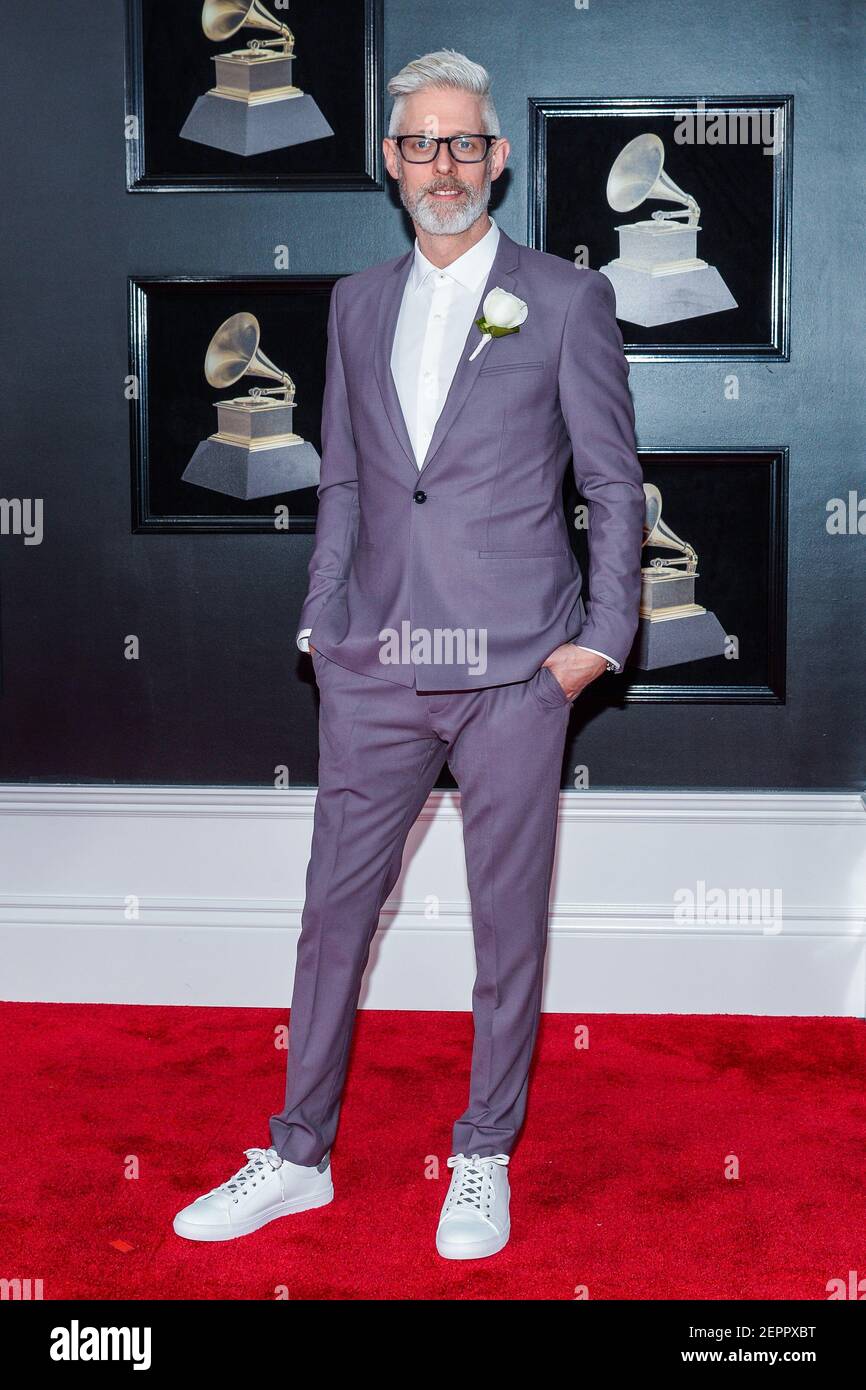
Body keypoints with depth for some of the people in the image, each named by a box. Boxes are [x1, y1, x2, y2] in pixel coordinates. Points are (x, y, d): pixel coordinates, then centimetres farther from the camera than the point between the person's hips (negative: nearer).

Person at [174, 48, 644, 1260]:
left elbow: (614, 485, 1)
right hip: (376, 670, 4)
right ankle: (299, 1156, 24)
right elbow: (342, 481, 16)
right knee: (335, 909, 9)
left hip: (515, 670, -3)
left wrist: (599, 638, -6)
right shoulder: (358, 304, 12)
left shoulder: (568, 300, 1)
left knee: (508, 924, 8)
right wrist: (322, 625, 8)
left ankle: (484, 1160, 25)